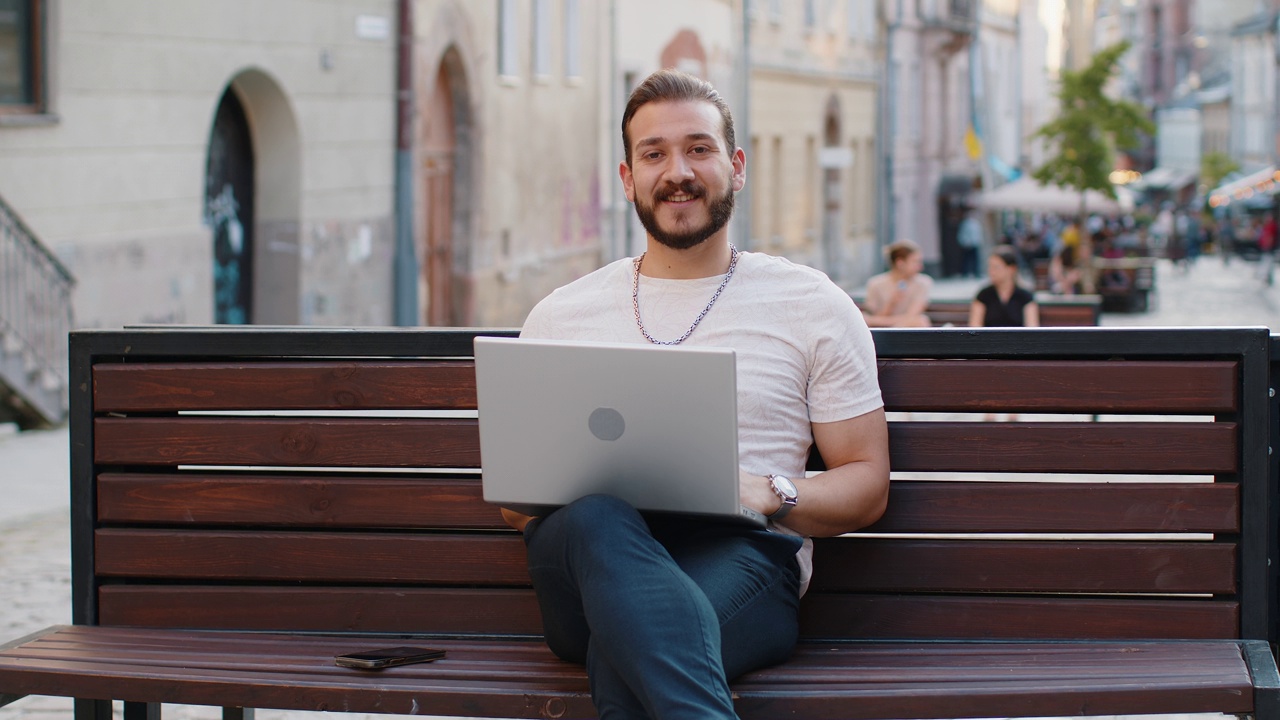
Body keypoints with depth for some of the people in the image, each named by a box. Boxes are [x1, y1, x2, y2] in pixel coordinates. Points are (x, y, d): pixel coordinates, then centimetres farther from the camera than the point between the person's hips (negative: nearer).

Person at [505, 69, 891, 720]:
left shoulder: (812, 306, 15)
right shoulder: (560, 316, 20)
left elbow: (866, 484, 13)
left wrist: (770, 493, -9)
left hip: (740, 555, -3)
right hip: (591, 559, 3)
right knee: (597, 519, -40)